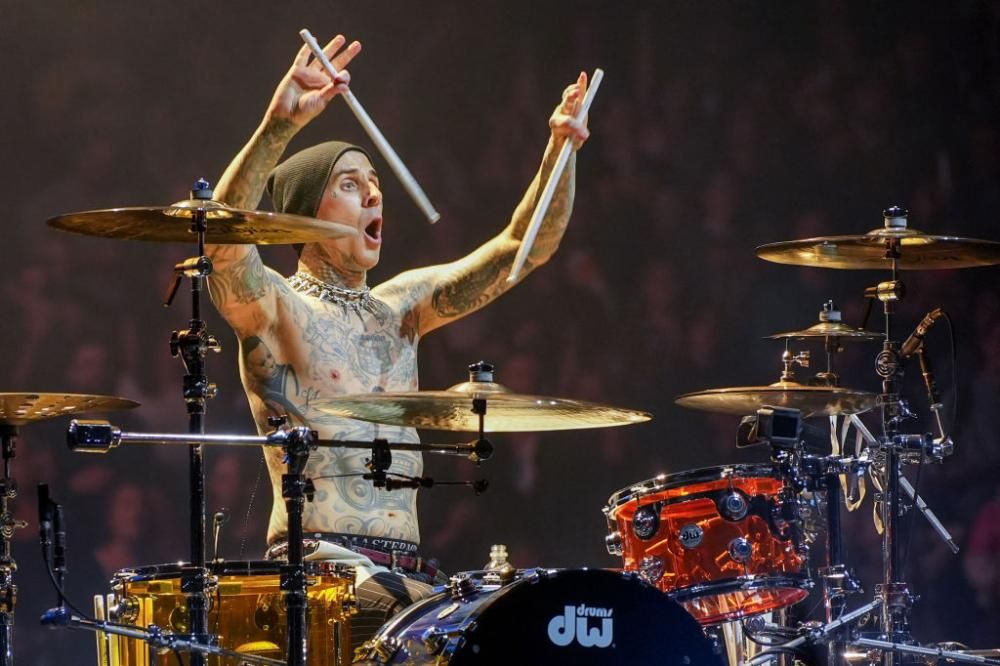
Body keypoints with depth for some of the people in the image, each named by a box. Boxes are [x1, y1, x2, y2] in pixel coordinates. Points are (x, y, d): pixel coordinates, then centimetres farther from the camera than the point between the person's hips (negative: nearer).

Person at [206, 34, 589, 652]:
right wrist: (278, 126, -35)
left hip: (406, 570, 7)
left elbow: (522, 247, 15)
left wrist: (561, 148, -2)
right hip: (318, 565, -7)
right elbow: (223, 237, -21)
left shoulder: (400, 306, 20)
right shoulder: (273, 306, 1)